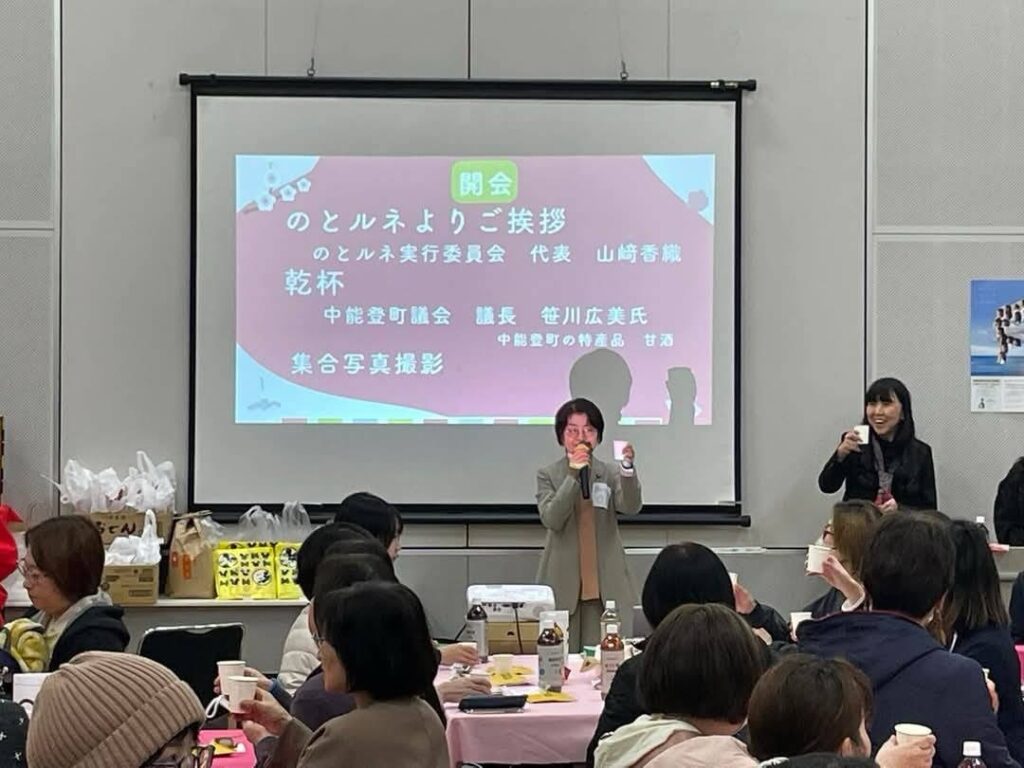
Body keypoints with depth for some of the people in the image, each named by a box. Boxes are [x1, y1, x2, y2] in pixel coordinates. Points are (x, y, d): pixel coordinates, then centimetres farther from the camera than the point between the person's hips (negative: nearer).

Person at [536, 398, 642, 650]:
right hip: (564, 583, -1)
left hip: (603, 585, 1)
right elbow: (551, 519, -10)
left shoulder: (611, 474, 7)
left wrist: (628, 467, -28)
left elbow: (631, 507, -11)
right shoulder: (548, 475, 5)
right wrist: (573, 475, -18)